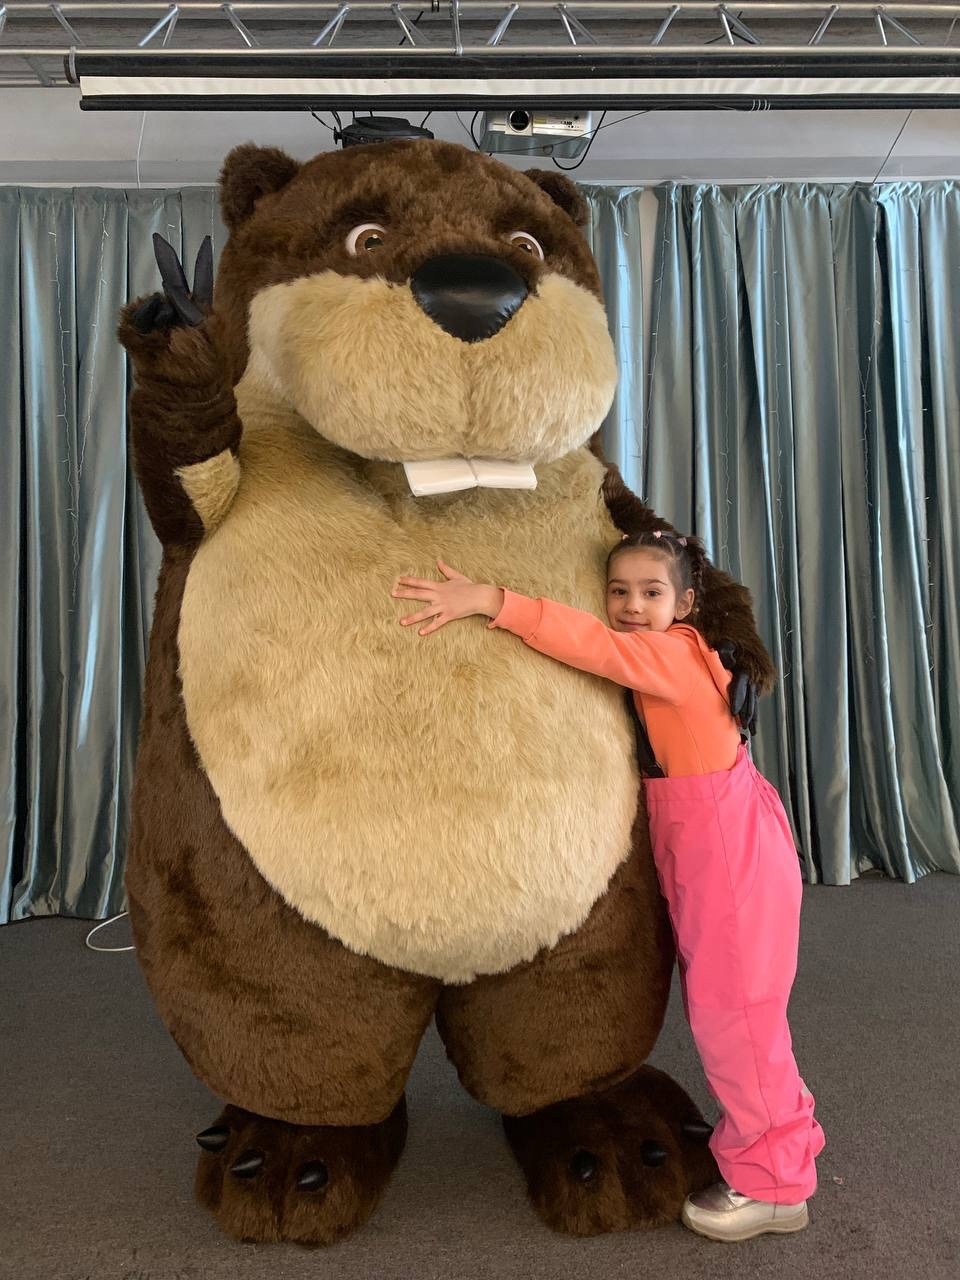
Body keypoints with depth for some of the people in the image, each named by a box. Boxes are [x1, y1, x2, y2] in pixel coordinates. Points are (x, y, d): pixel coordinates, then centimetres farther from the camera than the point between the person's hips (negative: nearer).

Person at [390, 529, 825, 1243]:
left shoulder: (676, 655, -19)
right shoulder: (649, 663, 9)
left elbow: (593, 644, -31)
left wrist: (490, 601, -38)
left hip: (734, 851, -9)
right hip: (695, 849, 9)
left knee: (732, 1007, 1)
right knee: (719, 1003, 19)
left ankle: (772, 1185, 18)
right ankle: (783, 1136, 38)